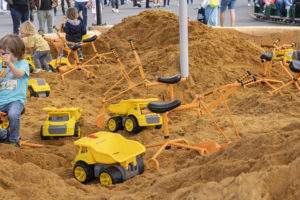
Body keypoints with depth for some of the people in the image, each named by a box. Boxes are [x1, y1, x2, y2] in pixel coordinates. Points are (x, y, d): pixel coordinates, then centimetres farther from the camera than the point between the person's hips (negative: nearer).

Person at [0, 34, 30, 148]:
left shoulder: (22, 63, 0)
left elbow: (19, 74, -22)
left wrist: (10, 64, -38)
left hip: (16, 99, -5)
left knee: (13, 115, -34)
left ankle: (14, 139, -7)